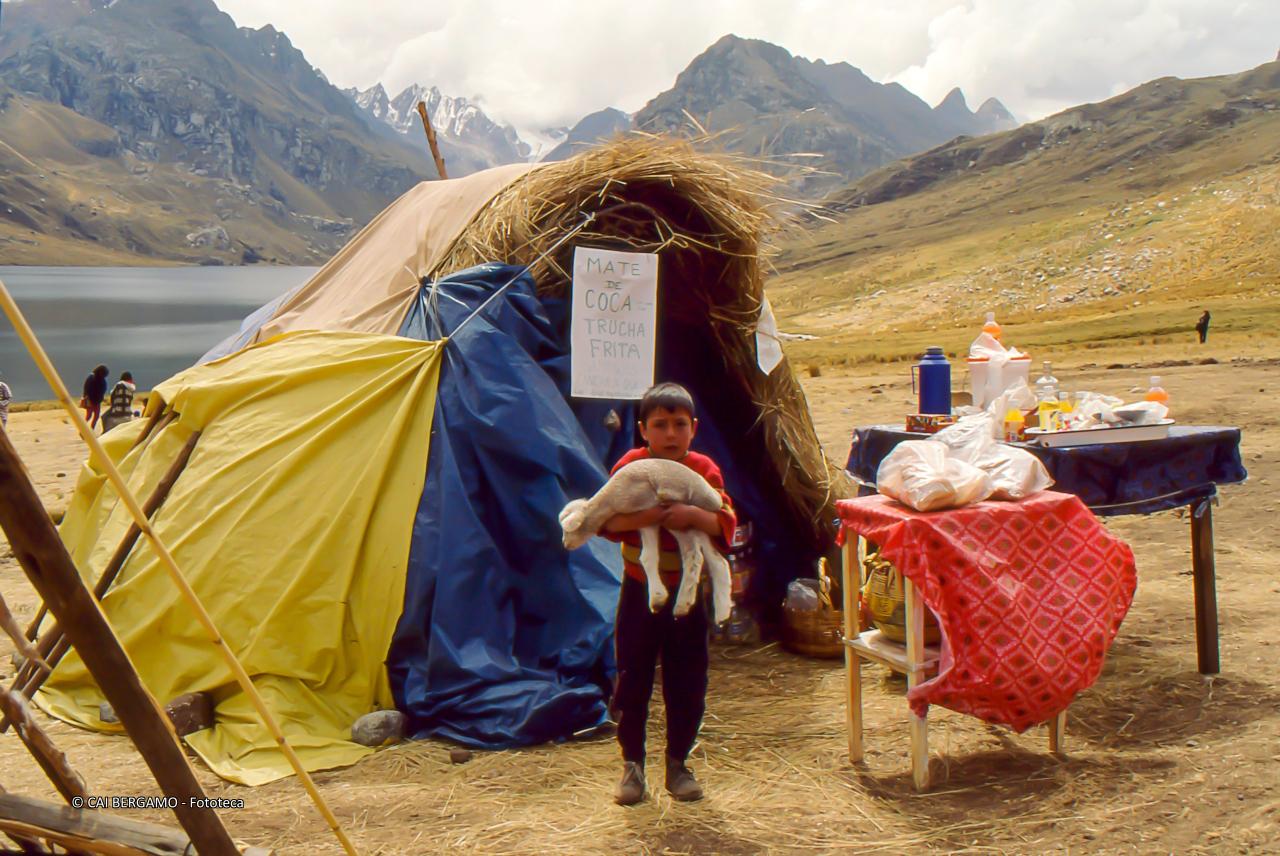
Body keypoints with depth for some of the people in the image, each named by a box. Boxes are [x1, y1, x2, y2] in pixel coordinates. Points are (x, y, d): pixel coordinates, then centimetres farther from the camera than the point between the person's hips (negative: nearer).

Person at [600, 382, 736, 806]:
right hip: (639, 591, -1)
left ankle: (678, 764, 23)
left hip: (687, 592, 1)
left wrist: (693, 515, -31)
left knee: (687, 683, 6)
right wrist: (637, 518, -32)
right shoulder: (630, 465, -5)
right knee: (632, 680, 4)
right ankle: (632, 764, 19)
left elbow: (726, 525, -13)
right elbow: (606, 520, -13)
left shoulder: (703, 470, -3)